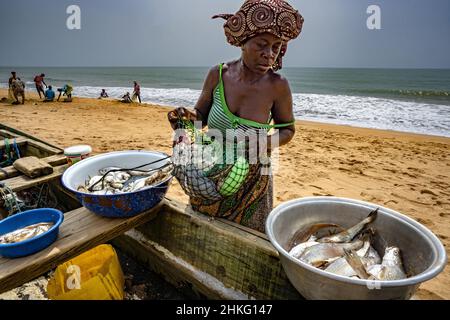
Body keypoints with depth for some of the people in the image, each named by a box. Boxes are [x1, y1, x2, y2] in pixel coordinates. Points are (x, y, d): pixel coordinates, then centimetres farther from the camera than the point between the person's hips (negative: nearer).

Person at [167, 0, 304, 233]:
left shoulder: (277, 86, -15)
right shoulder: (218, 75, -11)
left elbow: (288, 129, 0)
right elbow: (201, 114, 3)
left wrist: (268, 142, -21)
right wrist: (187, 117, -19)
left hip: (251, 183, -2)